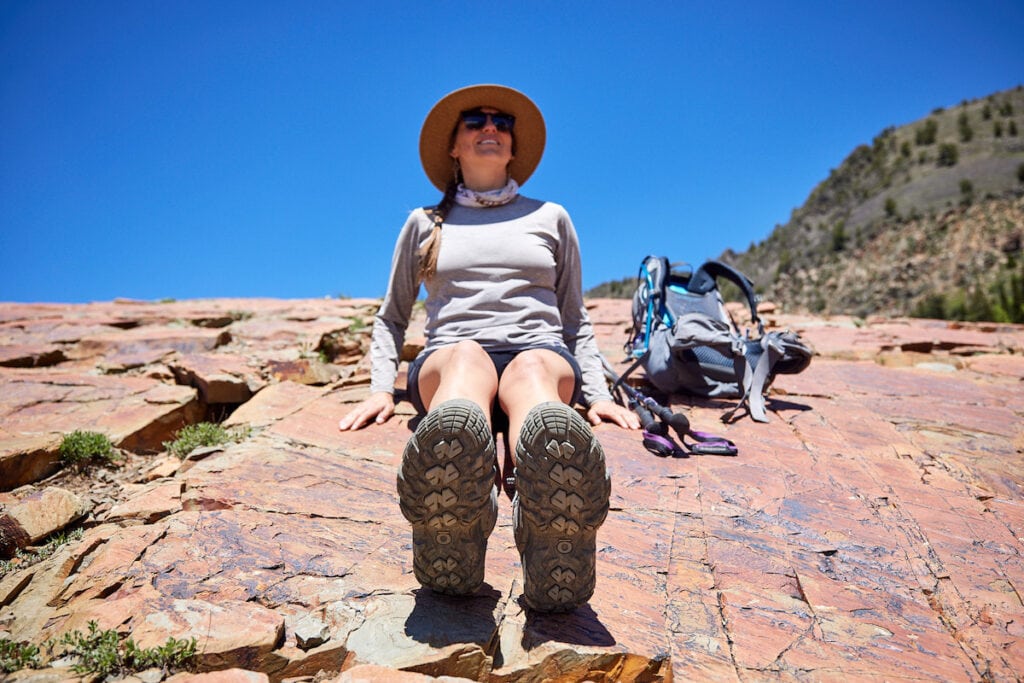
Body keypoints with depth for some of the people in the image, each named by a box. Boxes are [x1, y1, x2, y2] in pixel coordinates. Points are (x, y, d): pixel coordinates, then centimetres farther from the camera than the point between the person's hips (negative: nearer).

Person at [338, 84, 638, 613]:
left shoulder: (550, 218, 25)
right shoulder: (425, 223, 24)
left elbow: (575, 318, 23)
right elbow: (391, 317, 25)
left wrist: (598, 391, 6)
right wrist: (381, 387, 6)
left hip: (540, 353, 1)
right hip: (448, 361, 0)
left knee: (535, 366, -38)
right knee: (465, 353, -39)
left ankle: (557, 546, -68)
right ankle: (449, 550, -67)